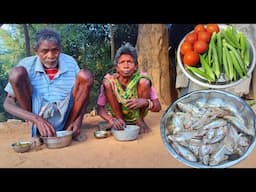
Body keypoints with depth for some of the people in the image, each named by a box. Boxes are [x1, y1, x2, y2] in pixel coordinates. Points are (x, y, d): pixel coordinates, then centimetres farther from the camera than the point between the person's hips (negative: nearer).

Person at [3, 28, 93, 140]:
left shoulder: (69, 62, -2)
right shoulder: (27, 65, -7)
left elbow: (83, 94, 3)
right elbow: (8, 103, -9)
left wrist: (79, 119, -17)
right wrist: (37, 119, -27)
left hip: (64, 119, 1)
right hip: (37, 122, -1)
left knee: (85, 76, -14)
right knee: (17, 73, -18)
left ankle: (66, 130, -10)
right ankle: (38, 133, -10)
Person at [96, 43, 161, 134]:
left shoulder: (142, 78, -20)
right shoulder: (110, 80, -19)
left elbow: (157, 107, -19)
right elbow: (100, 107, -16)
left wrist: (145, 102, -41)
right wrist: (111, 119, -36)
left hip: (136, 115, 0)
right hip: (118, 115, 0)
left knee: (144, 82, -24)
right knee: (107, 83, -23)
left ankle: (140, 120, -6)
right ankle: (119, 120, -9)